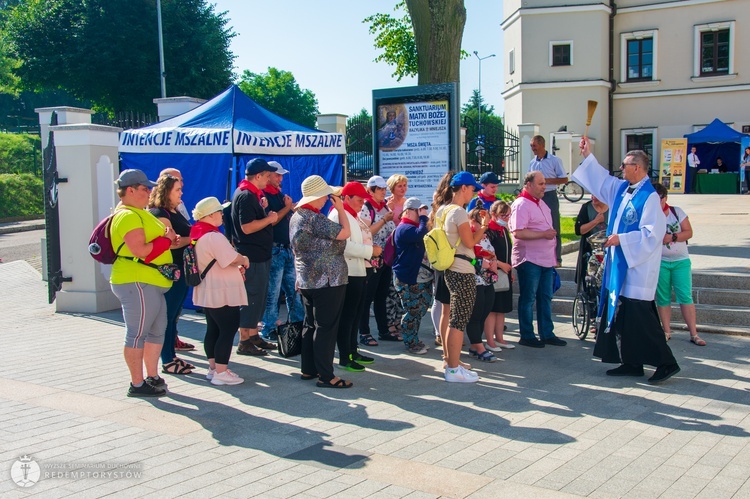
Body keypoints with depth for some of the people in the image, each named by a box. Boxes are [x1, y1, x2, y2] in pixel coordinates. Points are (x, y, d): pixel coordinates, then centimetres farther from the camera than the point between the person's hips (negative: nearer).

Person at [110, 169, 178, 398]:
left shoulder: (140, 213, 19)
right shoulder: (128, 216, -15)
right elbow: (140, 251, -24)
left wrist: (170, 240, 8)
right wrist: (166, 240, -11)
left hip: (150, 283, 11)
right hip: (136, 283, -11)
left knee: (157, 331, 15)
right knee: (137, 335, -2)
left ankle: (152, 377, 24)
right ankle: (137, 384, 6)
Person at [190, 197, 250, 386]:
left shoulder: (197, 234, 11)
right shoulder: (213, 236, -21)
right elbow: (233, 258, -23)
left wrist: (236, 268, 8)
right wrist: (244, 261, -2)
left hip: (207, 292, 10)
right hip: (222, 294, -10)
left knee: (213, 330, 16)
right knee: (228, 331, -4)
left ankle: (213, 368, 24)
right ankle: (221, 373, -1)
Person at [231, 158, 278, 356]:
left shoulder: (252, 194, 15)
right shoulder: (245, 196, -18)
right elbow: (247, 227, -25)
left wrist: (262, 209, 9)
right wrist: (269, 218, -15)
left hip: (259, 255, 11)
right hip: (252, 256, -11)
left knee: (258, 297, 17)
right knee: (251, 298, -5)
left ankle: (254, 336, 26)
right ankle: (244, 342, 2)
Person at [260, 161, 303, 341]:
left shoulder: (281, 195, 18)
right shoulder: (262, 195, -8)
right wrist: (287, 207, -11)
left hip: (288, 250, 8)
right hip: (274, 250, -8)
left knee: (294, 291, 12)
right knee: (272, 293, -2)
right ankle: (269, 331, 7)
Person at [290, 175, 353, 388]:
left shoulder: (296, 216, 12)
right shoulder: (315, 219, -19)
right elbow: (344, 233, -19)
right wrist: (341, 209, -7)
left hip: (307, 280, 10)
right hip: (327, 280, -10)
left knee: (311, 324, 14)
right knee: (326, 327, -6)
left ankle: (308, 369, 21)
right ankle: (326, 376, -3)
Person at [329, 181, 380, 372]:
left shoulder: (355, 215, 17)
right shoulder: (339, 216, -15)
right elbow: (344, 246, -26)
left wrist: (369, 256, 14)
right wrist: (370, 251, -21)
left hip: (359, 272, 10)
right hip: (348, 274, -10)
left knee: (356, 314, 16)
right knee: (346, 315, -4)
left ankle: (353, 351, 27)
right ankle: (344, 357, 4)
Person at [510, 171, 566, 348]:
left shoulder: (541, 203, 16)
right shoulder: (521, 204, -14)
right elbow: (518, 233, -25)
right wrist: (544, 234, -22)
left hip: (546, 259, 9)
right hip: (529, 260, -9)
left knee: (545, 297, 13)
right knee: (528, 298, 0)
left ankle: (547, 334, 21)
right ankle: (527, 336, 9)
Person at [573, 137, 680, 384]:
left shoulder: (650, 197, -16)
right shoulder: (621, 189, 9)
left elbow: (653, 233, -21)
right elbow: (601, 179, 27)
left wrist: (621, 239, -18)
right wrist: (588, 156, 25)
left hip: (638, 267, -9)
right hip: (620, 264, 9)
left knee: (640, 318, -7)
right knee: (621, 315, 10)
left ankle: (667, 363, 4)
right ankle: (632, 363, 19)